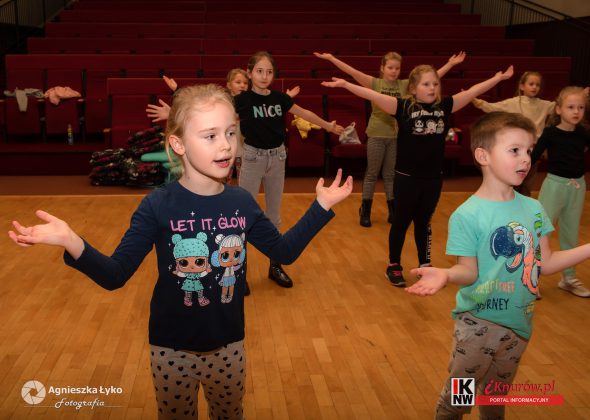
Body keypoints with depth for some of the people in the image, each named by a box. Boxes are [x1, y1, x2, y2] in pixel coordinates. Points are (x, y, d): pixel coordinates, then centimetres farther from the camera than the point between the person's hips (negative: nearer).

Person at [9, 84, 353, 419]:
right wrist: (70, 241, -36)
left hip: (229, 345, 3)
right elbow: (115, 275, -19)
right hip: (172, 349, -2)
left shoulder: (242, 202, -8)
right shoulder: (158, 206, -18)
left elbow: (284, 251, 4)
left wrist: (321, 207, 0)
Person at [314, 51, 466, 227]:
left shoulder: (405, 85, 0)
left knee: (391, 174, 13)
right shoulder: (375, 83, -6)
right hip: (376, 135, -2)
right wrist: (331, 58, -22)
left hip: (397, 135, 2)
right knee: (372, 173, 8)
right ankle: (365, 211, 19)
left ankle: (393, 211, 23)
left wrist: (450, 64, -2)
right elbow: (352, 71, -15)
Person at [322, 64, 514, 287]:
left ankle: (425, 266, 31)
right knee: (401, 222, 10)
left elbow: (473, 91, 7)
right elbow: (372, 95, -19)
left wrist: (498, 78, 11)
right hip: (406, 177, -3)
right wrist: (346, 84, -28)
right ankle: (394, 266, 25)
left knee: (424, 223, 17)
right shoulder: (403, 107, -11)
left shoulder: (445, 106, 0)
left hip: (433, 178, 3)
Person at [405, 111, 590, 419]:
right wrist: (446, 275, -37)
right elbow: (470, 271, -17)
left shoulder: (533, 209, -2)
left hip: (518, 323, 5)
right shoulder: (467, 215, -20)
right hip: (477, 322, -5)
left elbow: (544, 263, 2)